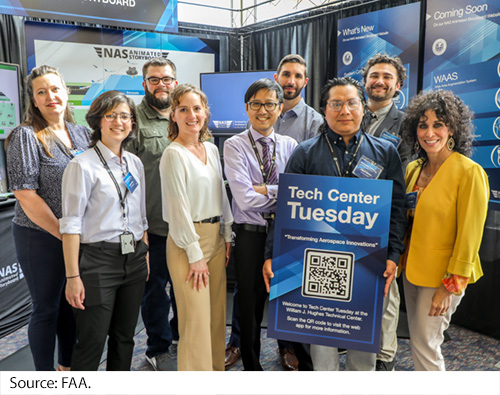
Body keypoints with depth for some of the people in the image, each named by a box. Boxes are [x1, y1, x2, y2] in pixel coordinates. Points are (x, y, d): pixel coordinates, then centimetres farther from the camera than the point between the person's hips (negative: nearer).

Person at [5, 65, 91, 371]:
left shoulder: (82, 133, 6)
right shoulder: (26, 136, -10)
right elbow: (26, 196, -15)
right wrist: (64, 233, -15)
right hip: (41, 238, -5)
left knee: (72, 302, 18)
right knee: (47, 307, 9)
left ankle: (68, 364, 38)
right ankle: (45, 375, 29)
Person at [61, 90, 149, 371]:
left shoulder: (135, 163, 10)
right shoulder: (83, 165, -9)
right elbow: (71, 224, -12)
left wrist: (146, 254, 11)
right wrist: (73, 276, -15)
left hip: (134, 258, 6)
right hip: (98, 260, -6)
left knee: (125, 337, 16)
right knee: (92, 342, 1)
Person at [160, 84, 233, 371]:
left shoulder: (212, 149, 10)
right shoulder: (174, 154, -12)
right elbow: (179, 209, -14)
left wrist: (227, 236, 11)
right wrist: (196, 255, -13)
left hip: (216, 237, 7)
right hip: (187, 240, -7)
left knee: (217, 314, 15)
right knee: (196, 318, -3)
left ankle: (216, 367, 32)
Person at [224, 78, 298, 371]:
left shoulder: (290, 146, 5)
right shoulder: (235, 146, -4)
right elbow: (245, 199, -15)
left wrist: (265, 189, -16)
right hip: (251, 235, -2)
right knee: (251, 303, 12)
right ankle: (252, 364, 34)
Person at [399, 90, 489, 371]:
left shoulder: (469, 172, -16)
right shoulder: (414, 169, 5)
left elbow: (469, 235, -16)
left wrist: (451, 286, -15)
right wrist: (402, 261, 8)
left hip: (442, 274, -6)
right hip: (412, 270, 7)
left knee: (425, 344, 1)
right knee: (419, 340, 17)